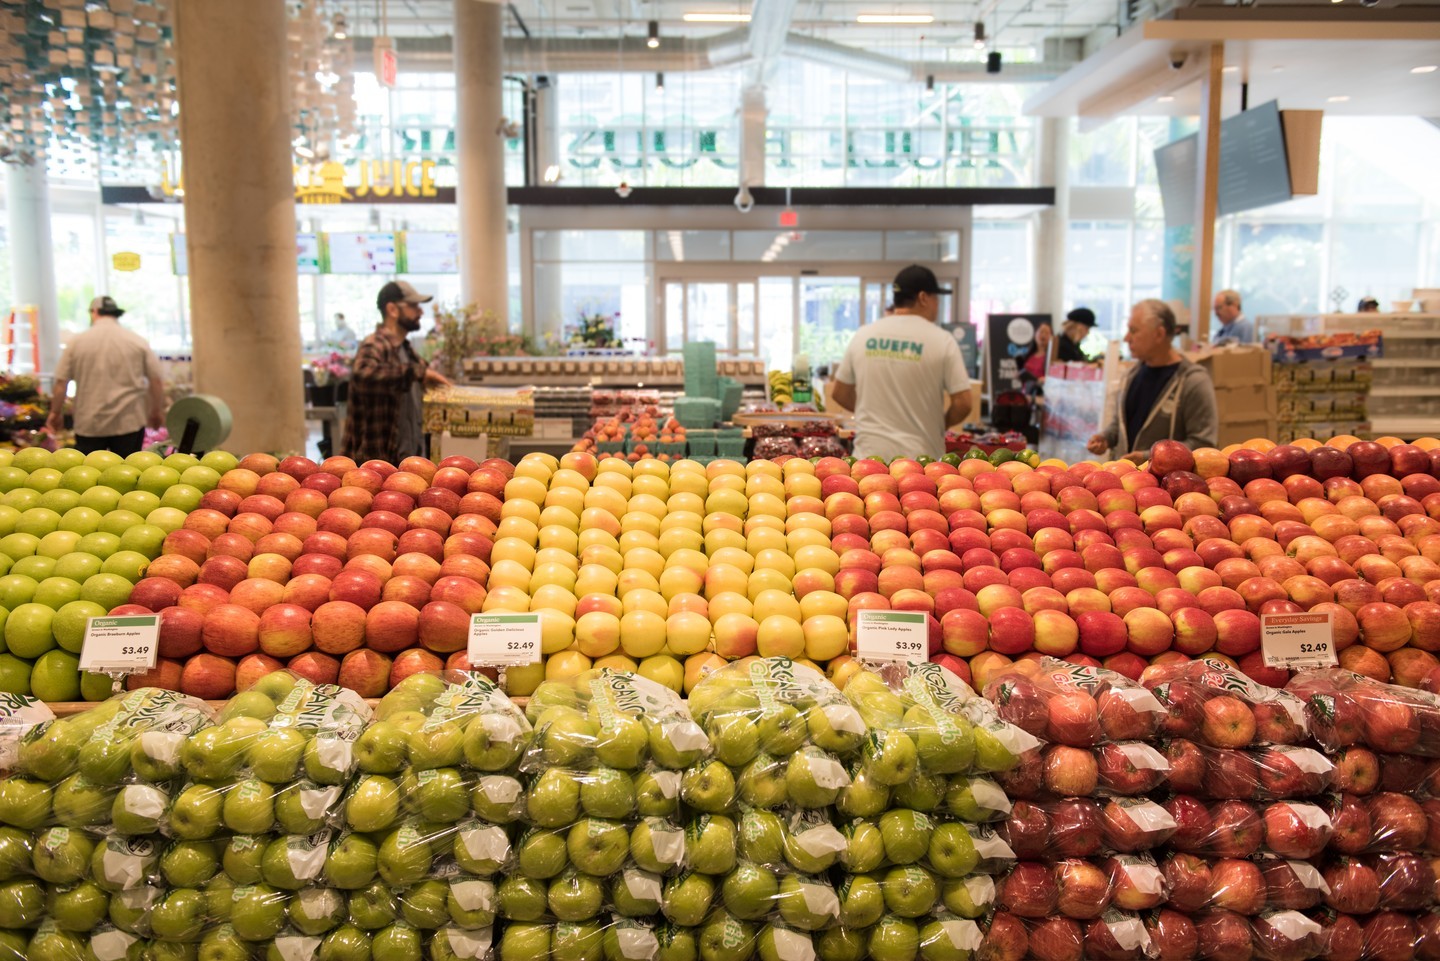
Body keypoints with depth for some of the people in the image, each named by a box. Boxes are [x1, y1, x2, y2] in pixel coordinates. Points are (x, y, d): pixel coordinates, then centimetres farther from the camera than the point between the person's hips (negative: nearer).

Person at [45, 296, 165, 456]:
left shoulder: (77, 342, 2)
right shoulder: (137, 341, 2)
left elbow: (61, 382, 3)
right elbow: (156, 380, 1)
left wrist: (56, 412, 15)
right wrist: (157, 411, 13)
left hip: (89, 424, 0)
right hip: (129, 422, 0)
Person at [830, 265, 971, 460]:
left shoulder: (863, 335, 5)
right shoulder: (941, 341, -5)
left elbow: (839, 393, 12)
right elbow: (962, 403, -7)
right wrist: (940, 423, 12)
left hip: (869, 452, 3)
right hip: (919, 456, -3)